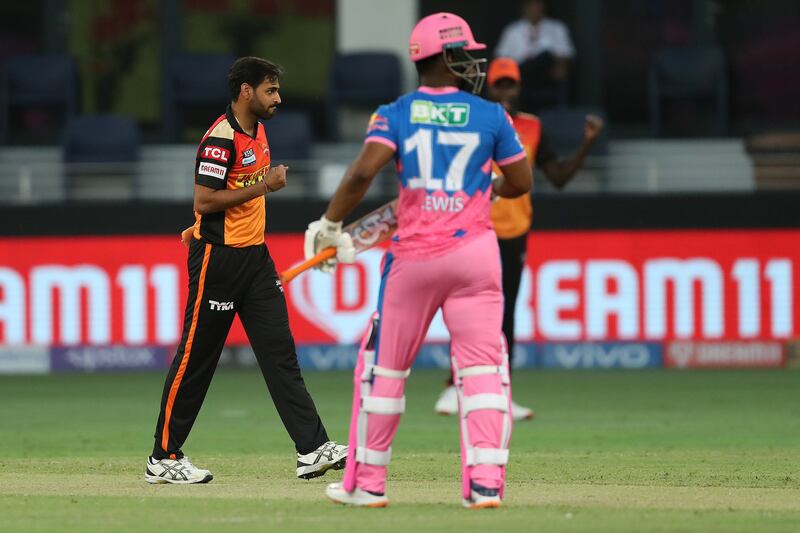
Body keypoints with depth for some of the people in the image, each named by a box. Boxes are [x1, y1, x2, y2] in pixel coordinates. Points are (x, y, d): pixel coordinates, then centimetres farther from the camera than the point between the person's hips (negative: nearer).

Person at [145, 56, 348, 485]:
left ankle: (313, 448, -3)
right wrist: (264, 185, -19)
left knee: (280, 350, 1)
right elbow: (204, 200, -22)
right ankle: (164, 458, 7)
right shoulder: (221, 138, -16)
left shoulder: (257, 130, 12)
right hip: (217, 258, -9)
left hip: (255, 256, 9)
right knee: (196, 357, -2)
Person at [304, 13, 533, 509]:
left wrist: (330, 225, -5)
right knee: (482, 365, 3)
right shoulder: (491, 116, 2)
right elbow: (520, 182, 9)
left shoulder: (396, 114, 1)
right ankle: (486, 481, -9)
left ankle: (367, 483, 16)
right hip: (474, 249, 0)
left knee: (384, 365, 11)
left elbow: (364, 170, -14)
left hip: (413, 254, 0)